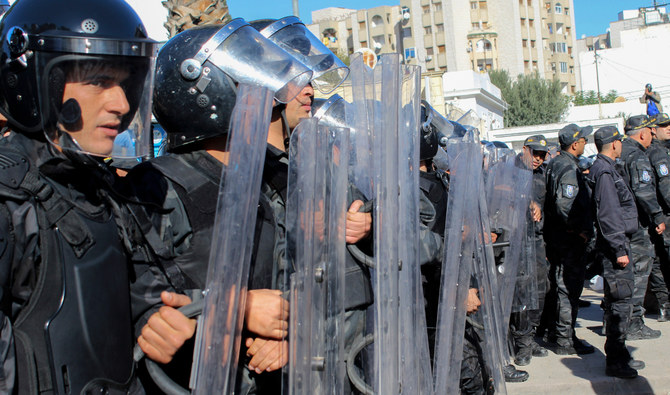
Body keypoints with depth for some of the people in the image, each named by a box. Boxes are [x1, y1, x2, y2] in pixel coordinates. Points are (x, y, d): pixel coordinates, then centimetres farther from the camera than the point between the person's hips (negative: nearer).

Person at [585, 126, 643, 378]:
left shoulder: (605, 168, 17)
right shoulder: (604, 171, -15)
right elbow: (607, 215, -21)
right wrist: (620, 250, -21)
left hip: (617, 242, 11)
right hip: (615, 244, -11)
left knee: (618, 301, 15)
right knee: (620, 302, -7)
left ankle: (618, 355, 25)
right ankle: (615, 361, -1)